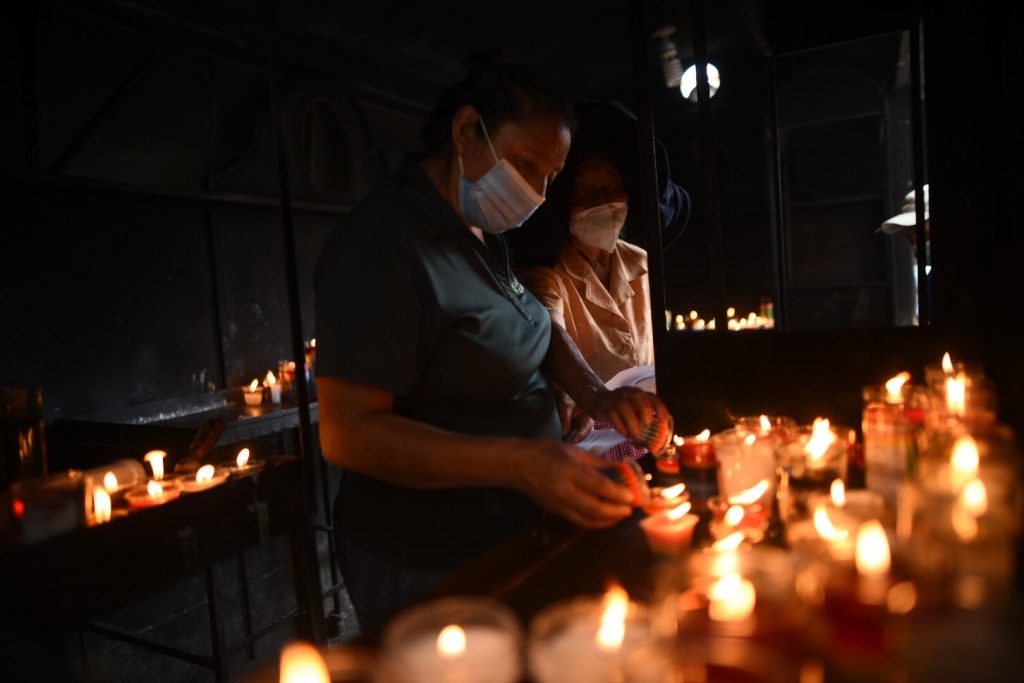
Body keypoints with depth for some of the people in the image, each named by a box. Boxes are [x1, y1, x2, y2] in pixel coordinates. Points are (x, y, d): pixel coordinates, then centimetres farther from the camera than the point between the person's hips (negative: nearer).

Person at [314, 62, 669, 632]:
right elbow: (349, 434, -28)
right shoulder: (382, 246, -24)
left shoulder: (483, 234, 6)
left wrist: (596, 396, -3)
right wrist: (519, 462, -37)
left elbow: (537, 329, 17)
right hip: (429, 574, -9)